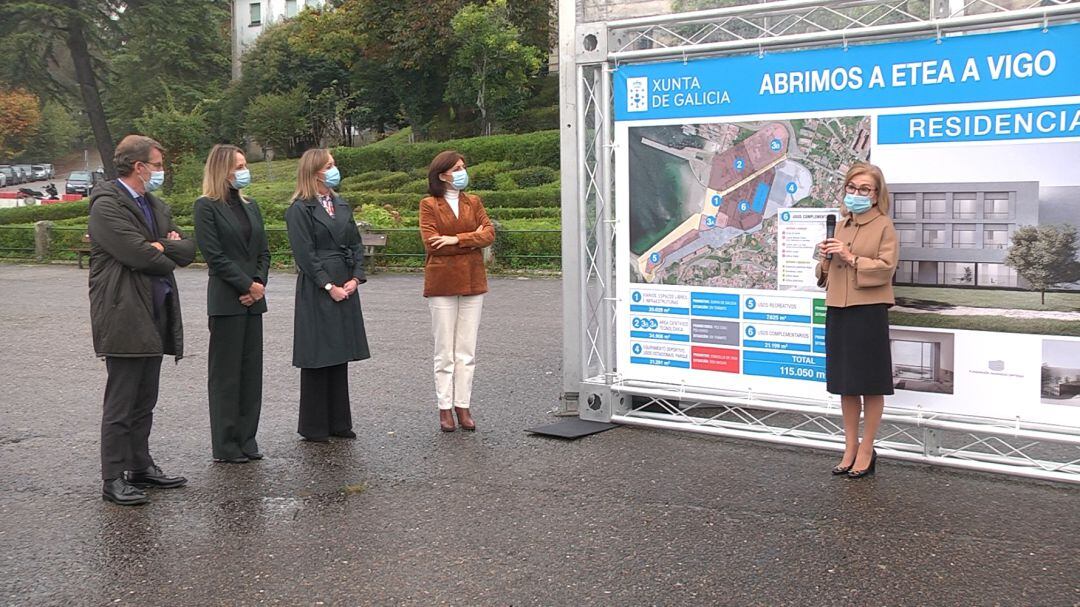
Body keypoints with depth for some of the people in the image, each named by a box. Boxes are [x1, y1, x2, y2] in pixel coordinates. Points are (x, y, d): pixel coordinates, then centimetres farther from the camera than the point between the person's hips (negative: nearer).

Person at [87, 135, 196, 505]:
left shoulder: (155, 206, 16)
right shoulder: (107, 206, -11)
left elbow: (188, 250, 9)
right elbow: (142, 256, -20)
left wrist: (164, 246, -11)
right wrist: (168, 258, -1)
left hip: (154, 316, 8)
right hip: (124, 317, -8)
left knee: (144, 402, 15)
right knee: (120, 403, -3)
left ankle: (140, 467, 25)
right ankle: (113, 480, 5)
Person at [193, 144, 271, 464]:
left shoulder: (249, 206, 14)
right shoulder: (206, 207, -6)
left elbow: (263, 250, 12)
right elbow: (214, 255, -12)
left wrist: (260, 284, -4)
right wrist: (248, 285, -13)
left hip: (253, 299, 7)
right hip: (226, 301, -7)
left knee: (251, 370, 9)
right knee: (225, 373, 1)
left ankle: (246, 440, 18)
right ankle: (225, 446, 8)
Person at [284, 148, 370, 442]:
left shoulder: (341, 205, 14)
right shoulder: (299, 209, -8)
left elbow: (356, 244, 12)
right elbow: (304, 254, -13)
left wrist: (355, 278, -1)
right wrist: (329, 286, -15)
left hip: (345, 289, 7)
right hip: (316, 292, -7)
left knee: (340, 356, 11)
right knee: (317, 357, -1)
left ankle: (338, 422, 20)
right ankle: (314, 426, 9)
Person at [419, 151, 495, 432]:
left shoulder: (473, 202, 11)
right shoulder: (429, 205, 0)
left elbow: (489, 233, -2)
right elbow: (432, 242, -12)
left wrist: (456, 239, -15)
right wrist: (473, 240, -9)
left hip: (472, 282, 4)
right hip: (442, 283, -3)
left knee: (467, 350, 5)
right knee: (445, 351, 2)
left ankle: (463, 406, 11)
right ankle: (445, 408, 9)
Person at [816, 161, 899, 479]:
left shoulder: (883, 225, -4)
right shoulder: (841, 225, 15)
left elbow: (885, 268, -13)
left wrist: (851, 257, -18)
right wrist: (827, 257, 1)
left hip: (868, 312, -7)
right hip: (838, 311, 7)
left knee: (870, 384, 3)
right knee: (845, 384, 12)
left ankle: (866, 451, 14)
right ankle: (850, 448, 22)